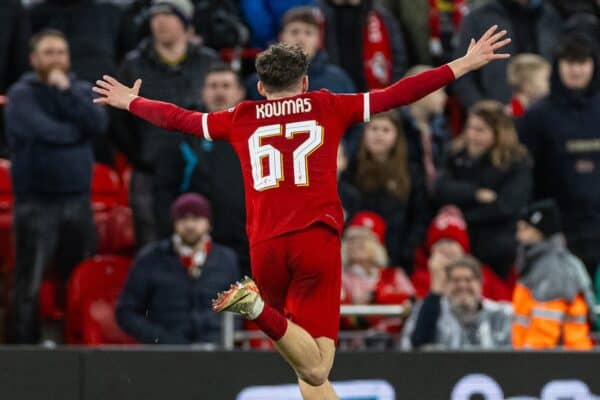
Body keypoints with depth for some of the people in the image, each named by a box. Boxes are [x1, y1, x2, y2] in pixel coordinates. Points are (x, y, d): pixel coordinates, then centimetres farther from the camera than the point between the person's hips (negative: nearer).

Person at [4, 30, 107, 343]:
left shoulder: (81, 91, 11)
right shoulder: (21, 94, -2)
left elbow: (98, 124, -8)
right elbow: (45, 130, -18)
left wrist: (65, 90, -13)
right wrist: (79, 130, -3)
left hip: (77, 200, 5)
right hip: (37, 202, -5)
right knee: (30, 285, -5)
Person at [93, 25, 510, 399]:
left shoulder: (241, 119, 14)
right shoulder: (328, 108, 9)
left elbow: (178, 118, 26)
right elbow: (396, 95, 7)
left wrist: (130, 102, 44)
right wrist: (465, 65, 11)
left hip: (265, 246, 3)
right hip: (317, 241, -3)